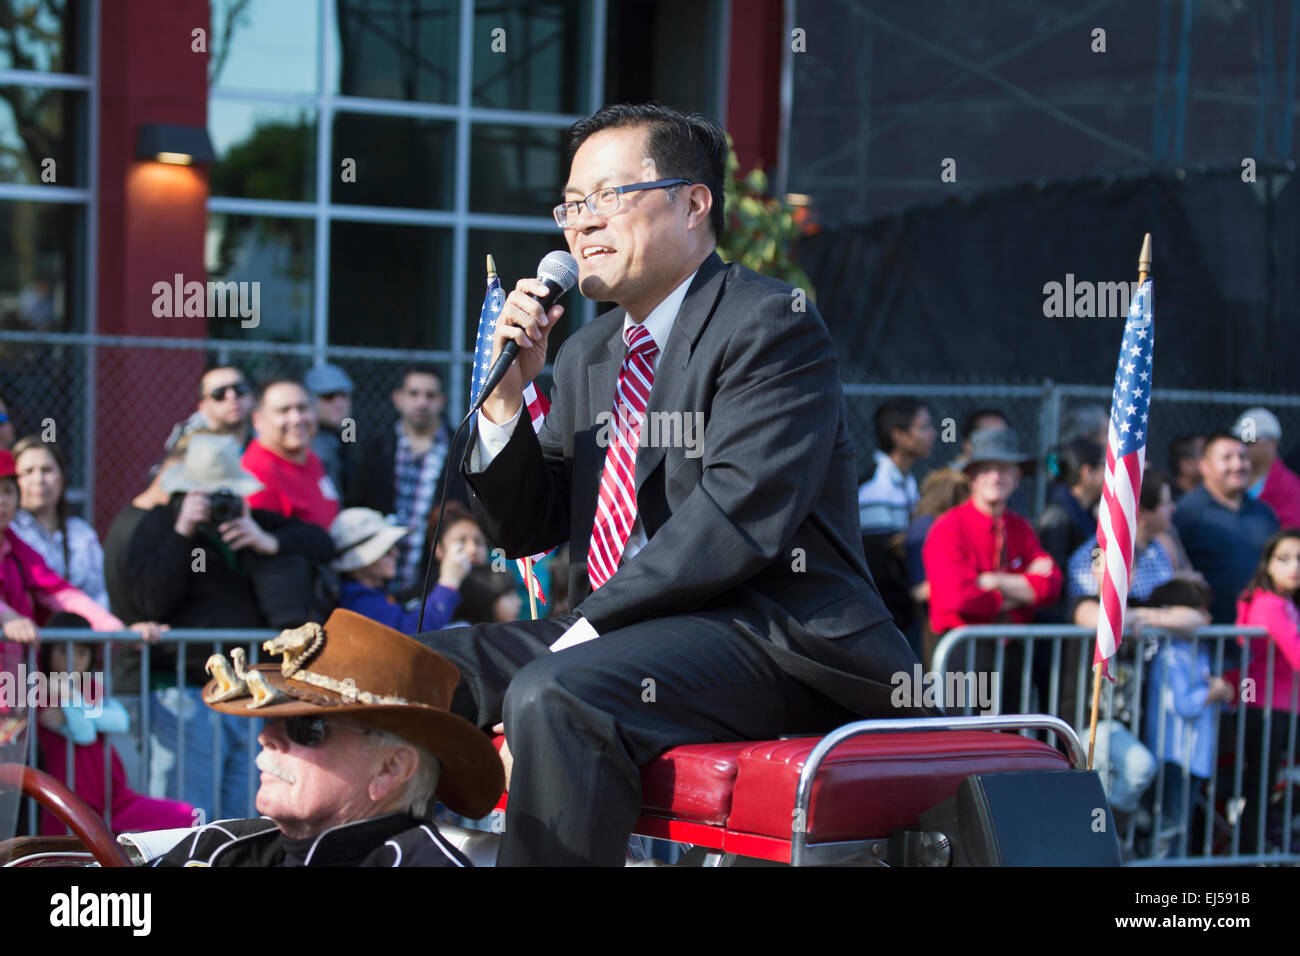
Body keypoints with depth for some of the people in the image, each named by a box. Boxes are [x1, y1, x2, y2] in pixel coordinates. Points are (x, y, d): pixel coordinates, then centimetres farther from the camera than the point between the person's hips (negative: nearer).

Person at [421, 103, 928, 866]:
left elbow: (738, 517, -20)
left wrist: (588, 628, -21)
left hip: (765, 632, -8)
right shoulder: (587, 356, 18)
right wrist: (508, 394, 1)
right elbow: (526, 532, 17)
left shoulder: (771, 324, -7)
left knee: (554, 698, -32)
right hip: (619, 634, 8)